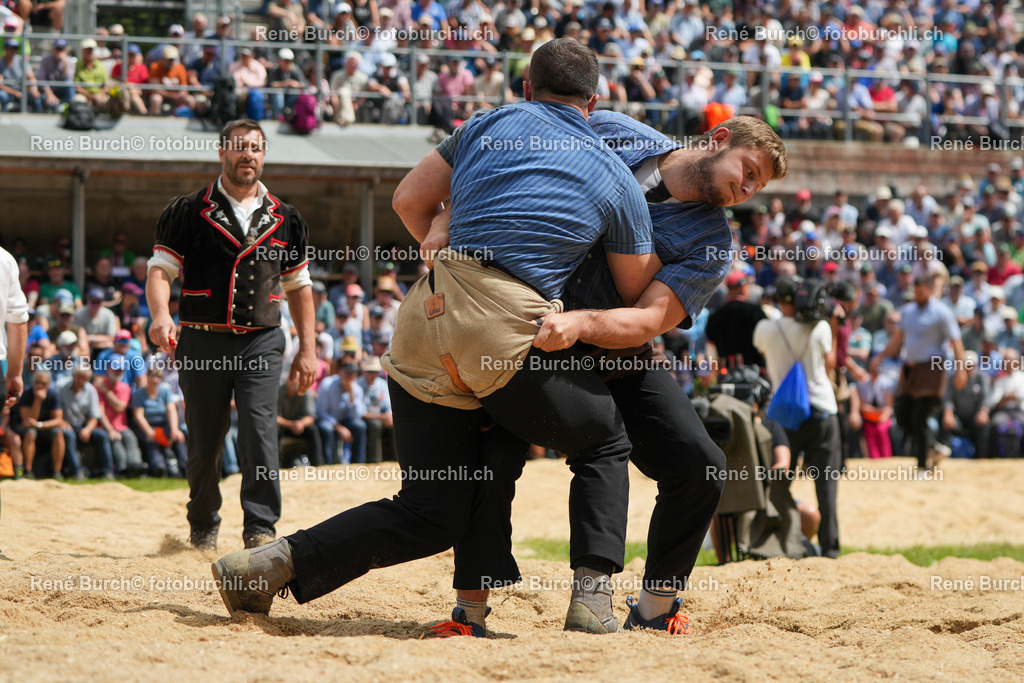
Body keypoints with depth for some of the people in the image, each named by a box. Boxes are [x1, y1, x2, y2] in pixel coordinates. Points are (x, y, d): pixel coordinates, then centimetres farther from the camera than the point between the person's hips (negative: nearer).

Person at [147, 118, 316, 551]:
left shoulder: (284, 219, 13)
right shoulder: (188, 212, 4)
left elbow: (298, 286, 17)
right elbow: (160, 269, -2)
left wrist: (307, 349, 10)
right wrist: (160, 315, -22)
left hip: (262, 342, 1)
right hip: (203, 342, -1)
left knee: (260, 433, -15)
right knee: (204, 442, 5)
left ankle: (261, 528, -16)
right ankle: (203, 526, 23)